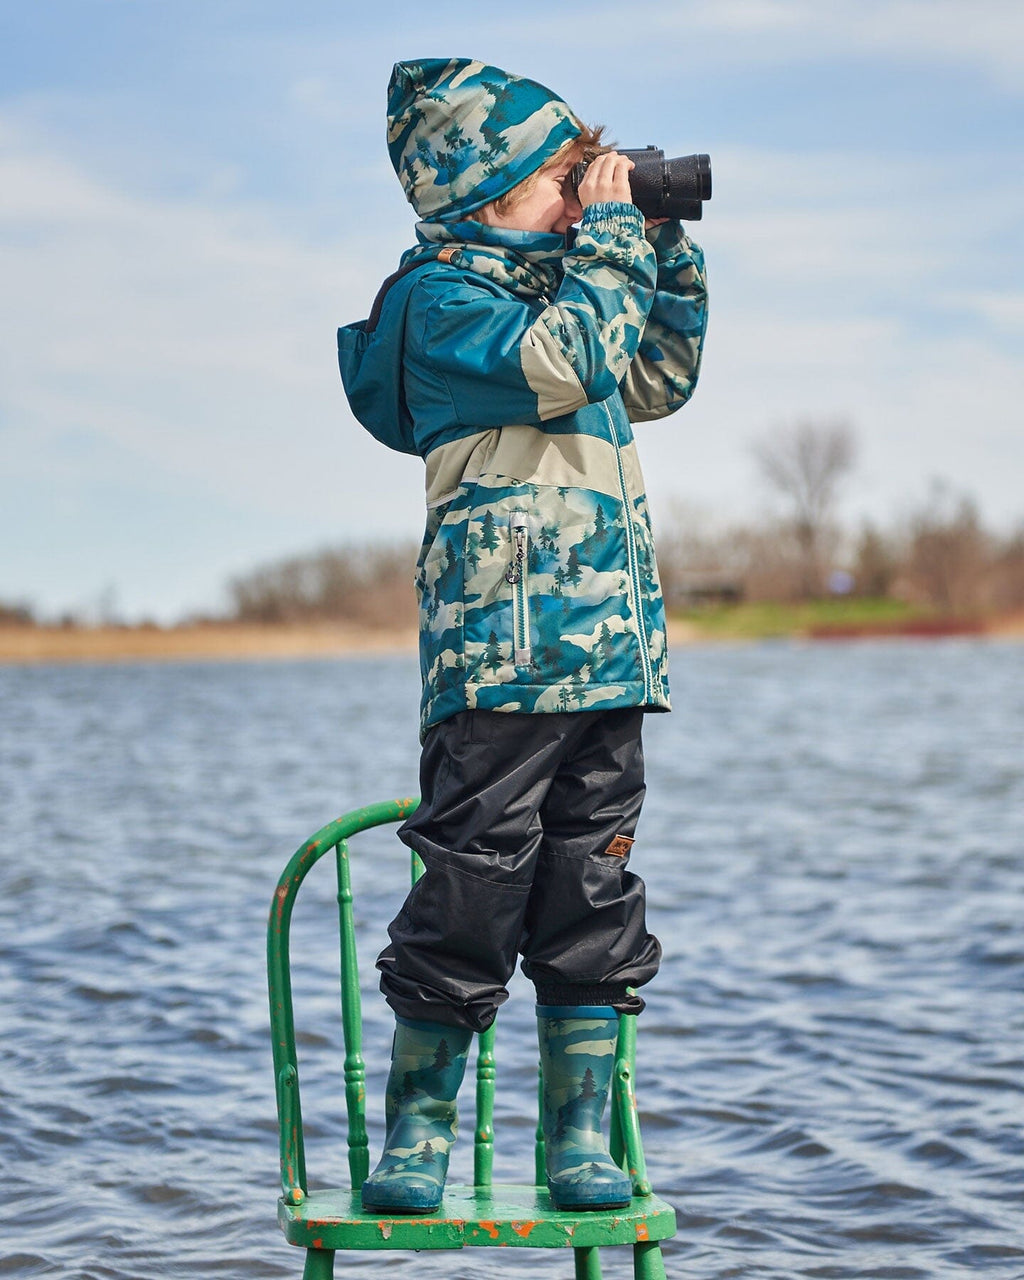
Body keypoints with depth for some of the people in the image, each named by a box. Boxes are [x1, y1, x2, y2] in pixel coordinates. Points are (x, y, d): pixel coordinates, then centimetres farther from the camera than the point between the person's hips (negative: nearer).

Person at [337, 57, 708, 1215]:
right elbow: (561, 363, -22)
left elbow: (657, 382, 32)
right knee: (470, 901, -5)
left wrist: (668, 251, 22)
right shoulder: (443, 294, -5)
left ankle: (578, 1142, 14)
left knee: (592, 904, 8)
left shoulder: (549, 282, 21)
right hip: (503, 656, -8)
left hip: (608, 653, 8)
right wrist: (612, 237, -10)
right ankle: (415, 1140, 6)